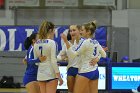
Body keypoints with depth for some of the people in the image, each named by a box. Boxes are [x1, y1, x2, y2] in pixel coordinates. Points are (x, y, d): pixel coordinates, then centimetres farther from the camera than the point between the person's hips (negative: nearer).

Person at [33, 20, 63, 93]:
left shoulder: (36, 44, 7)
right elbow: (53, 61, -14)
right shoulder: (51, 42, -11)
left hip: (40, 74, 6)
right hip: (51, 74, -6)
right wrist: (59, 76, -10)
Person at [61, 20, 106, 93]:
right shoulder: (96, 43, 9)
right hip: (95, 72, 8)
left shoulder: (86, 42, -14)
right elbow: (104, 55, 20)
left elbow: (73, 54, -18)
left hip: (85, 72, -8)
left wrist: (66, 42, -22)